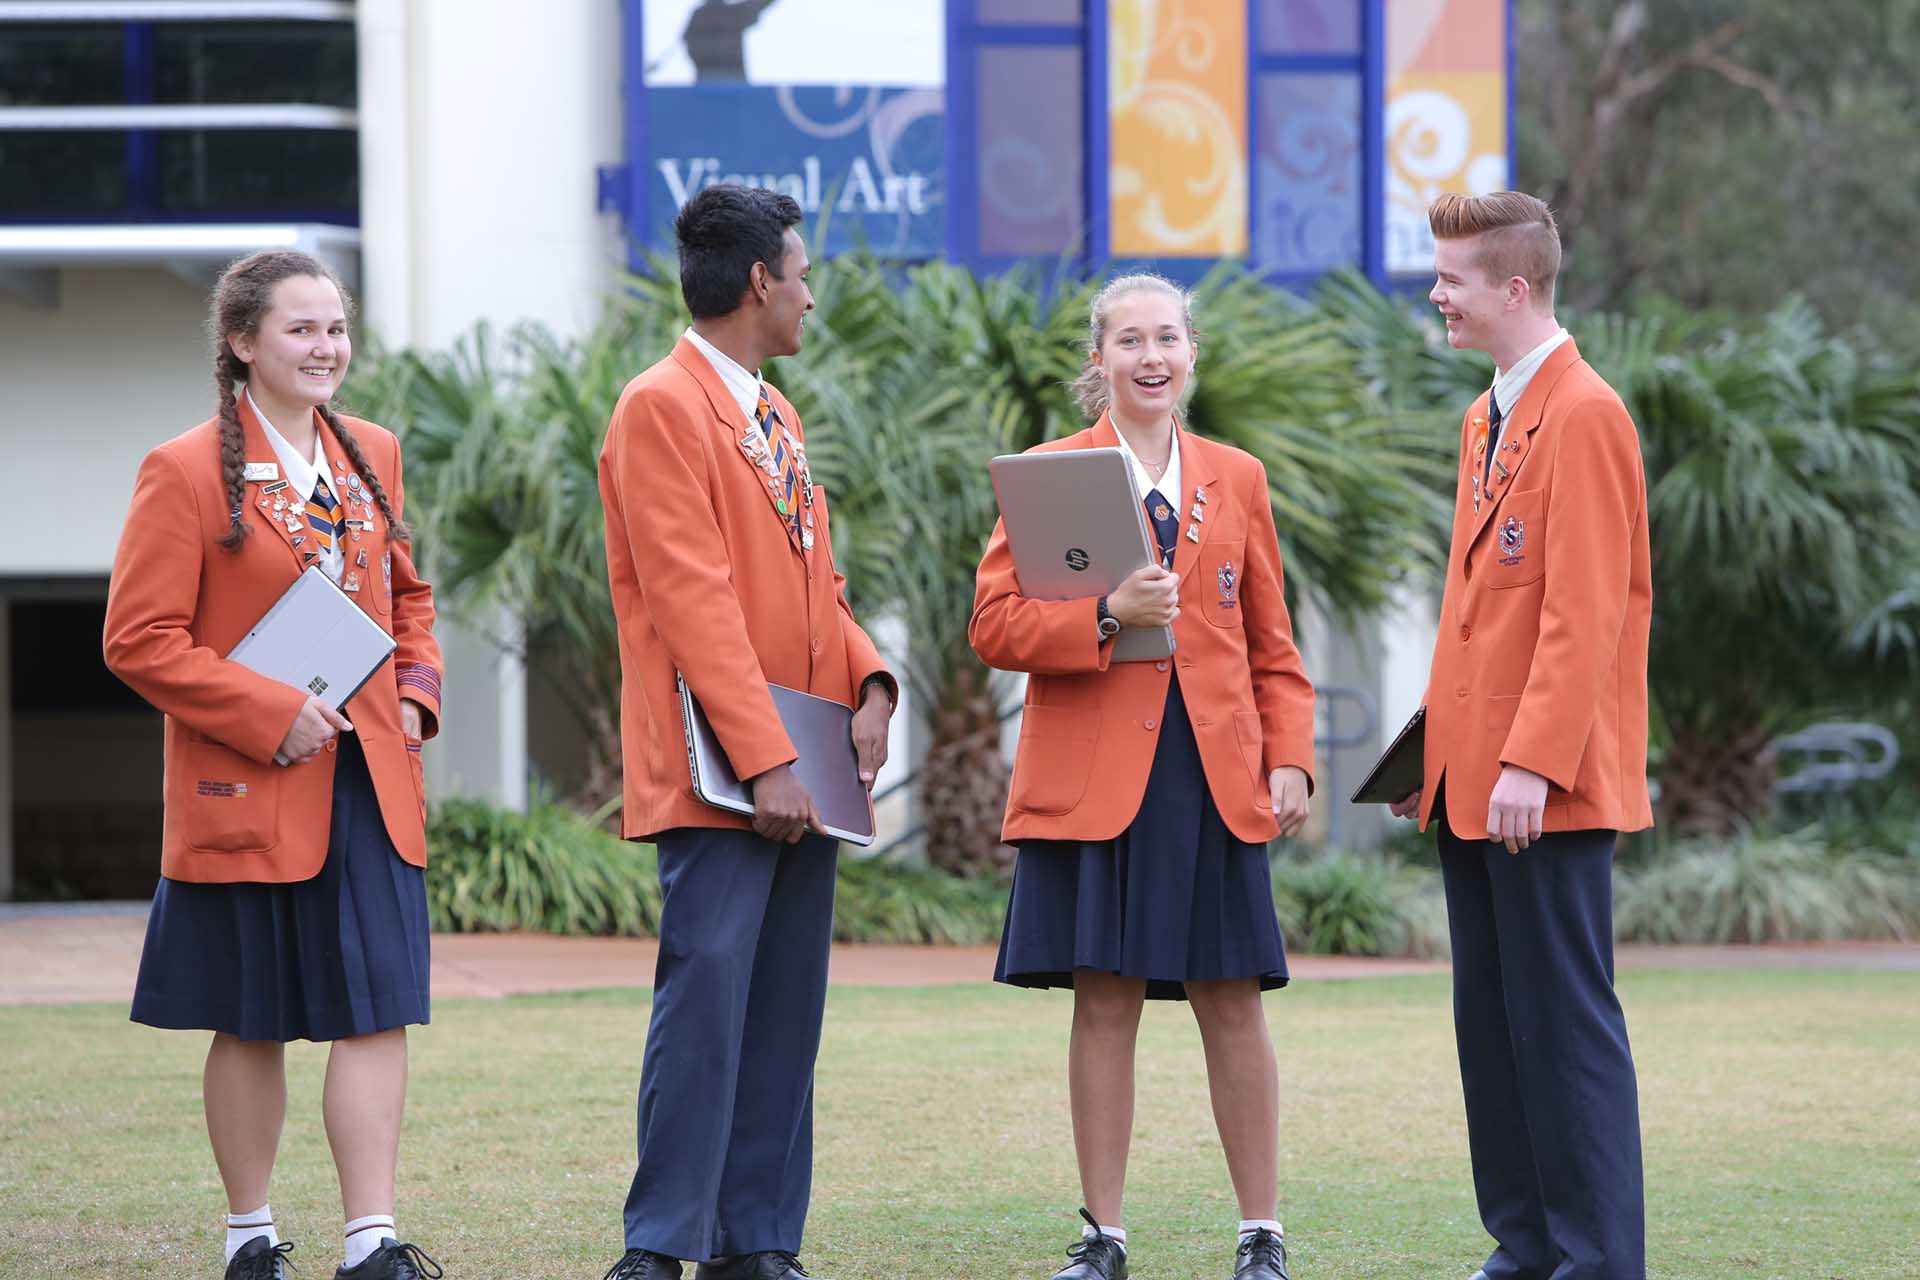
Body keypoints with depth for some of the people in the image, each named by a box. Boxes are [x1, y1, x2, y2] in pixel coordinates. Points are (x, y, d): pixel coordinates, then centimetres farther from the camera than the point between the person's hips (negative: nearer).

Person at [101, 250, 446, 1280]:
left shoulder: (372, 456, 11)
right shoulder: (185, 474, -8)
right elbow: (139, 640, -10)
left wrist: (415, 692, 4)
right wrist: (269, 714, -16)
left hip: (369, 781, 5)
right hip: (248, 789, -5)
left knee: (378, 1009, -4)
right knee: (252, 1024, 5)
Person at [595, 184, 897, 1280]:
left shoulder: (777, 417, 20)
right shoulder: (662, 408, -8)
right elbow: (694, 601, -15)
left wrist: (871, 684, 3)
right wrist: (764, 759, -19)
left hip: (801, 767, 9)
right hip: (719, 774, -9)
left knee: (787, 1008, 6)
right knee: (707, 988, -12)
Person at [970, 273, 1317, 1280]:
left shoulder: (1236, 480, 13)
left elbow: (1271, 645, 15)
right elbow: (994, 624, -2)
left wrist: (1290, 758, 3)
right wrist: (1107, 616, -17)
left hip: (1214, 779, 2)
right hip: (1091, 778, -2)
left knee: (1231, 1001, 0)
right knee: (1103, 1000, -1)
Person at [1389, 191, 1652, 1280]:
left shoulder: (1584, 417, -12)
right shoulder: (1487, 420, 18)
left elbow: (1584, 614, -17)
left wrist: (1533, 762, -22)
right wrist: (1439, 751, 18)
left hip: (1547, 790, -9)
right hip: (1473, 781, 9)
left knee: (1565, 1019, -6)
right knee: (1490, 1021, 9)